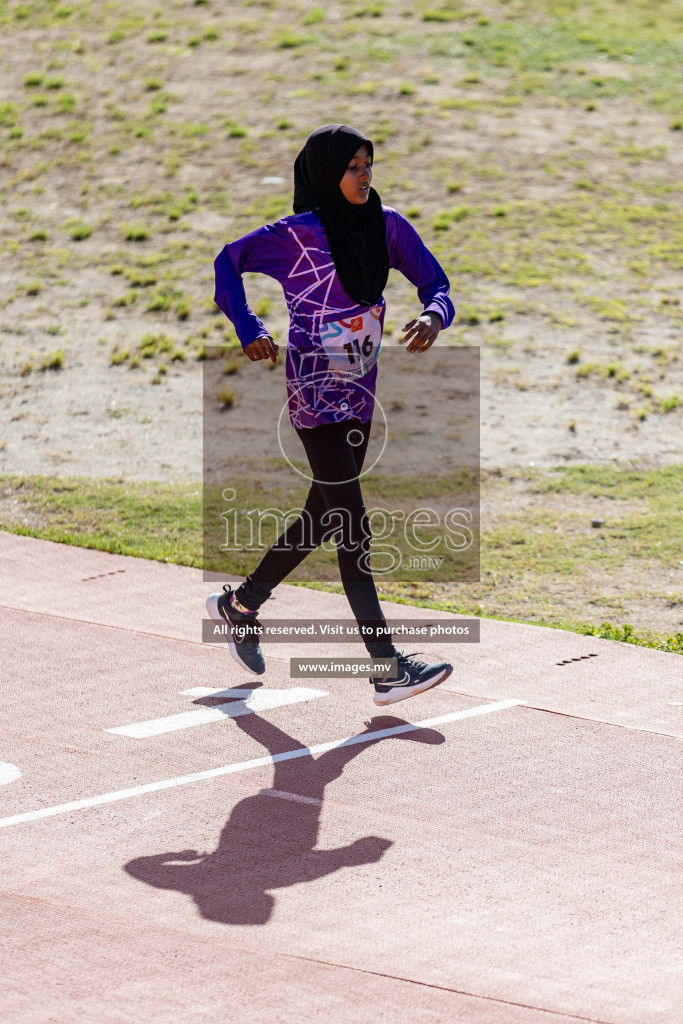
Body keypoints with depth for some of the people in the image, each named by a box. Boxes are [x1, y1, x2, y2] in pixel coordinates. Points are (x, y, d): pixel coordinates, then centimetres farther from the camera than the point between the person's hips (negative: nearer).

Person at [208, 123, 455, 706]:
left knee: (324, 516, 19)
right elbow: (229, 261, 1)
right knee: (352, 526, -9)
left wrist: (434, 316, -17)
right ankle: (387, 668, -11)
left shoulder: (386, 225, 2)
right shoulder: (300, 234, -12)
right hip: (317, 393, -7)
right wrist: (249, 330, -7)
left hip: (361, 391, 7)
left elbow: (434, 282, 5)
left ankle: (240, 605, 40)